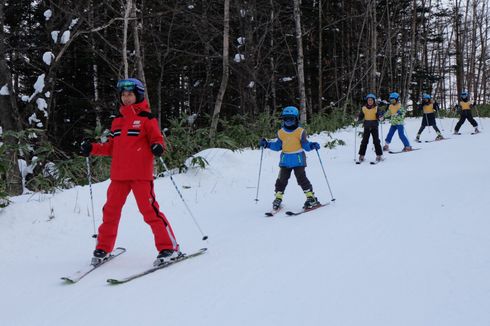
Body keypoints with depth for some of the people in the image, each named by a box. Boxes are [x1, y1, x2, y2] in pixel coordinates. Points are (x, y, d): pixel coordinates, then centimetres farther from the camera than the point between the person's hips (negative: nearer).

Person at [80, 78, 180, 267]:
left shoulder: (146, 118, 0)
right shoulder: (117, 121, 17)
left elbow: (157, 139, -4)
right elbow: (111, 147, 21)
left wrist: (158, 147, -26)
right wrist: (92, 149, 12)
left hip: (140, 174, -6)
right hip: (118, 175, 6)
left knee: (149, 210, -11)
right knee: (110, 210, 9)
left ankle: (169, 248, -4)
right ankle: (103, 248, 23)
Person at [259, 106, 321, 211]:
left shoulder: (300, 131, -4)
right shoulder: (281, 132, 7)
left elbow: (305, 145, -2)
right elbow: (277, 146, 17)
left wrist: (312, 145, -22)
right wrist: (266, 144, 8)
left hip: (298, 159, -4)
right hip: (285, 160, 4)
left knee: (301, 178, -8)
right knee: (282, 179, 3)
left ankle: (312, 199, -1)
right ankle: (278, 199, 14)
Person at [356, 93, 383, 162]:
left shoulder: (376, 108, 1)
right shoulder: (364, 108, 6)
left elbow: (379, 115, -3)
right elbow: (361, 116, 10)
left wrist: (380, 117, -25)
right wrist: (358, 119, -9)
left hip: (374, 126, -2)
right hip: (366, 126, 2)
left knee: (376, 141, -2)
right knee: (364, 141, 2)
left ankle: (379, 155, 4)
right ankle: (361, 155, 8)